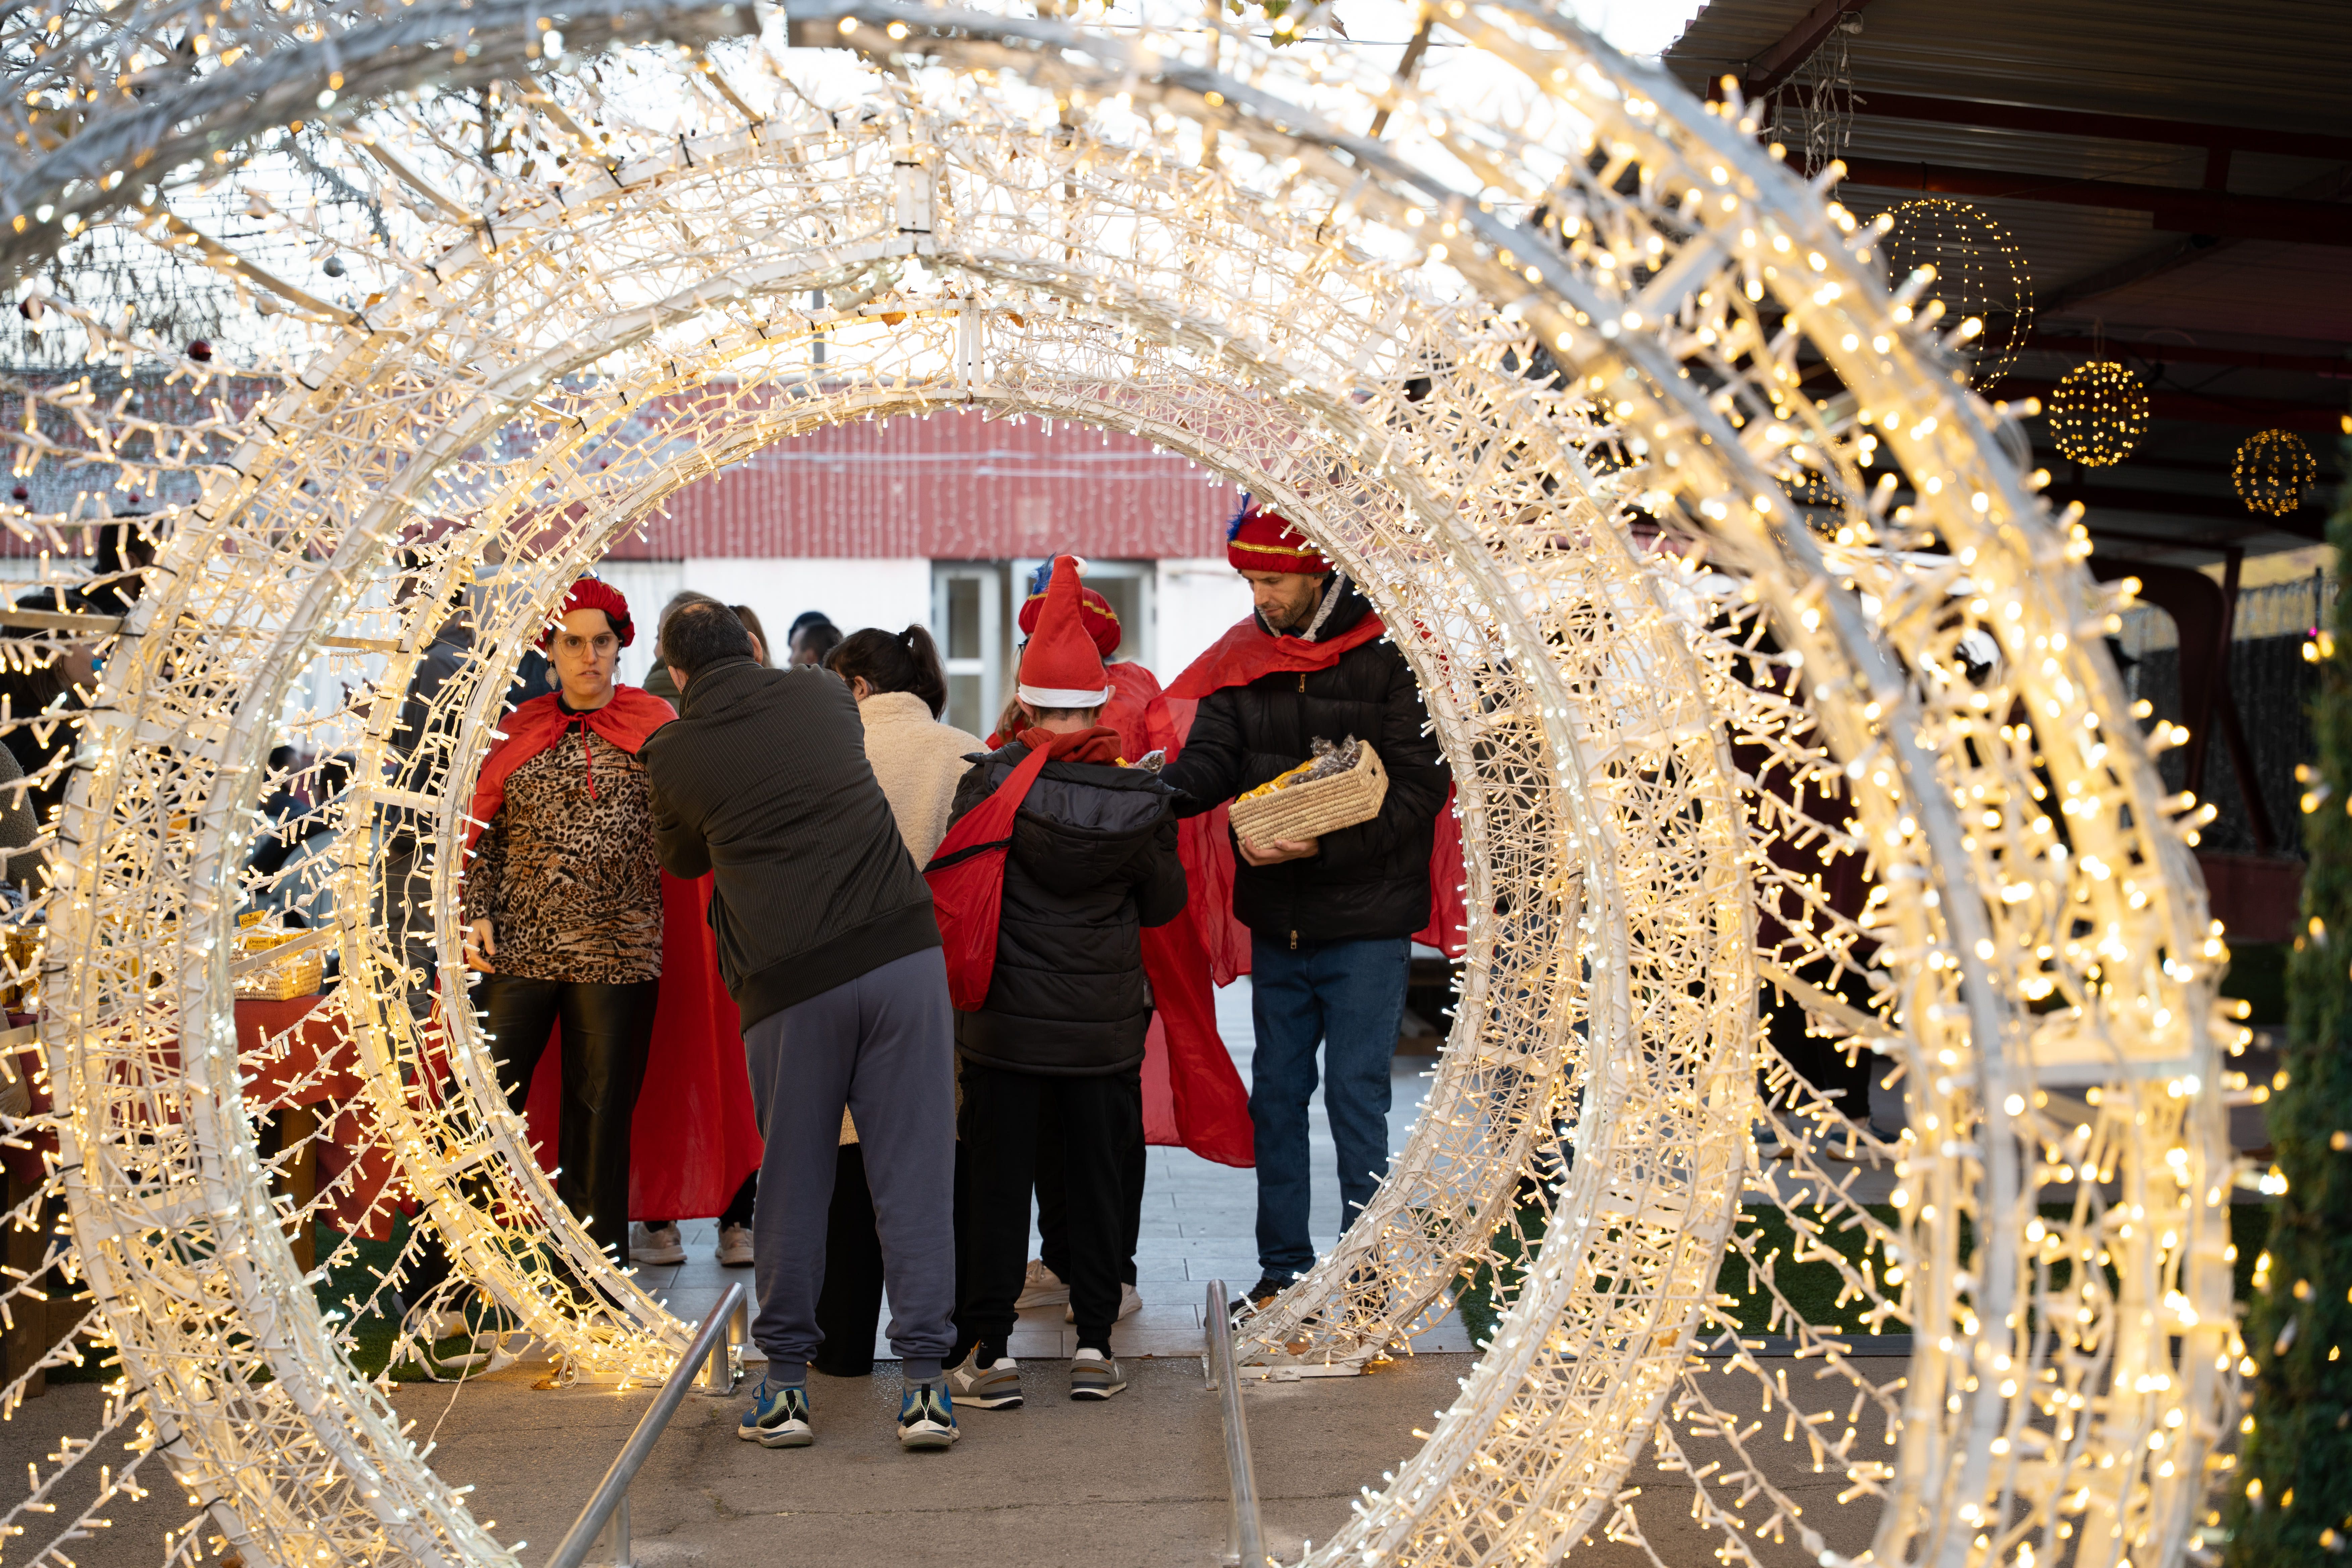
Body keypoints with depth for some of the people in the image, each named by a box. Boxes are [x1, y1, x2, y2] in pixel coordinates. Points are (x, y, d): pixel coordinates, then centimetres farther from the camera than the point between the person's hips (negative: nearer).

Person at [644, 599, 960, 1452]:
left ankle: (785, 1383, 20)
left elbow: (682, 859, 24)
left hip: (789, 981, -1)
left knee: (791, 1183, 12)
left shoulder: (675, 754, 7)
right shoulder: (824, 700, 12)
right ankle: (924, 1381, 6)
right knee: (915, 1172, 4)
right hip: (902, 950, 1)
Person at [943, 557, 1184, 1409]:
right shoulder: (1140, 799, -7)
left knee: (996, 1183, 9)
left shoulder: (990, 783, -12)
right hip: (1106, 1026, 1)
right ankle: (1095, 1344, 18)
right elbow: (1166, 902, 4)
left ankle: (989, 1348, 12)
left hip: (1005, 1023, -1)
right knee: (1098, 1181, 13)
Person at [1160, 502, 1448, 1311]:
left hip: (1366, 921, -5)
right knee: (1276, 1094, 11)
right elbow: (1210, 760, -2)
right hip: (1276, 920, 5)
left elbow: (1418, 791, -13)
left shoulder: (1391, 658, -9)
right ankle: (1283, 1268, 23)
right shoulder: (1243, 659, 6)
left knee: (1356, 1095, -1)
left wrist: (1324, 847, -24)